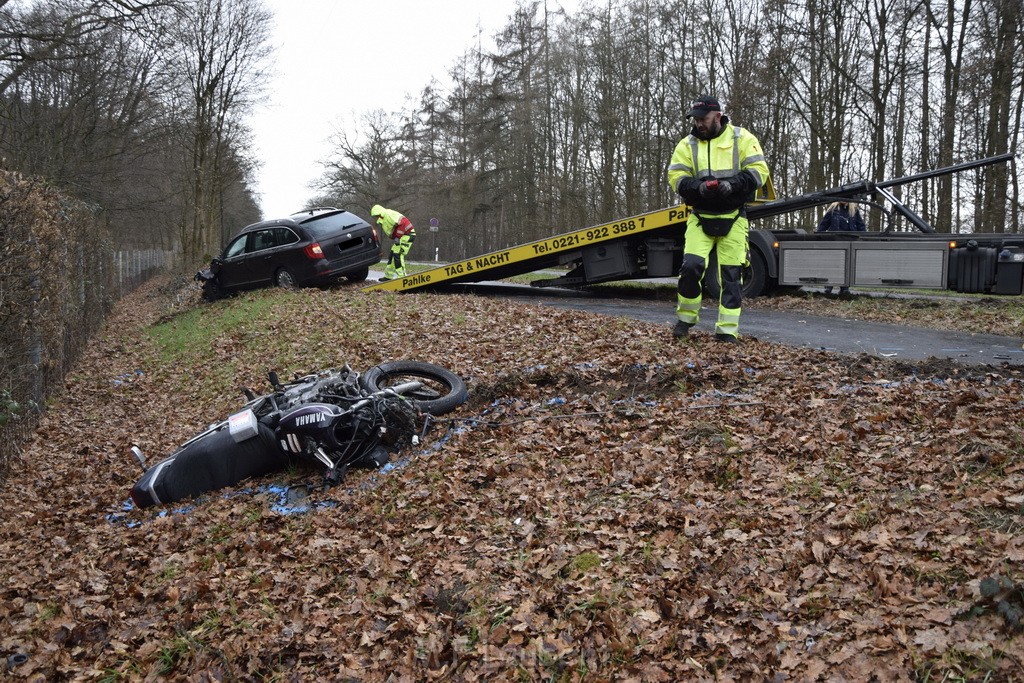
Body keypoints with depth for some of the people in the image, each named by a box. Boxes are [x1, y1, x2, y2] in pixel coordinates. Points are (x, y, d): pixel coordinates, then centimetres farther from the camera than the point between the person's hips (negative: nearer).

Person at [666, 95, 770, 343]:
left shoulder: (742, 138, 1)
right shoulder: (687, 144, 5)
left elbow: (758, 171, -5)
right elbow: (676, 177, -2)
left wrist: (732, 185, -22)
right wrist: (698, 187, -22)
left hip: (733, 218, -1)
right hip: (700, 217, 1)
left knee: (731, 274, 0)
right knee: (691, 265, -14)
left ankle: (727, 331, 7)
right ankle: (685, 318, 8)